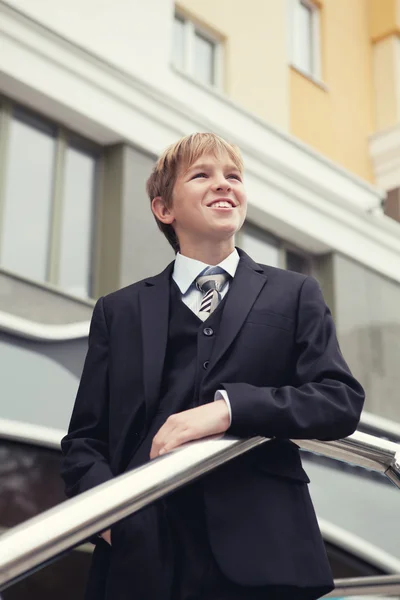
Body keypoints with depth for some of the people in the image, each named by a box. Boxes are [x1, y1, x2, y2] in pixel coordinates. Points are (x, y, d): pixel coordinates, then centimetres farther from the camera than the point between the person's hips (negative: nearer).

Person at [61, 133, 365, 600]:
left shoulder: (294, 295, 11)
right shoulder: (118, 312, 13)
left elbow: (342, 400, -1)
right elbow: (84, 438, 11)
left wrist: (230, 407, -16)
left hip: (261, 558, 0)